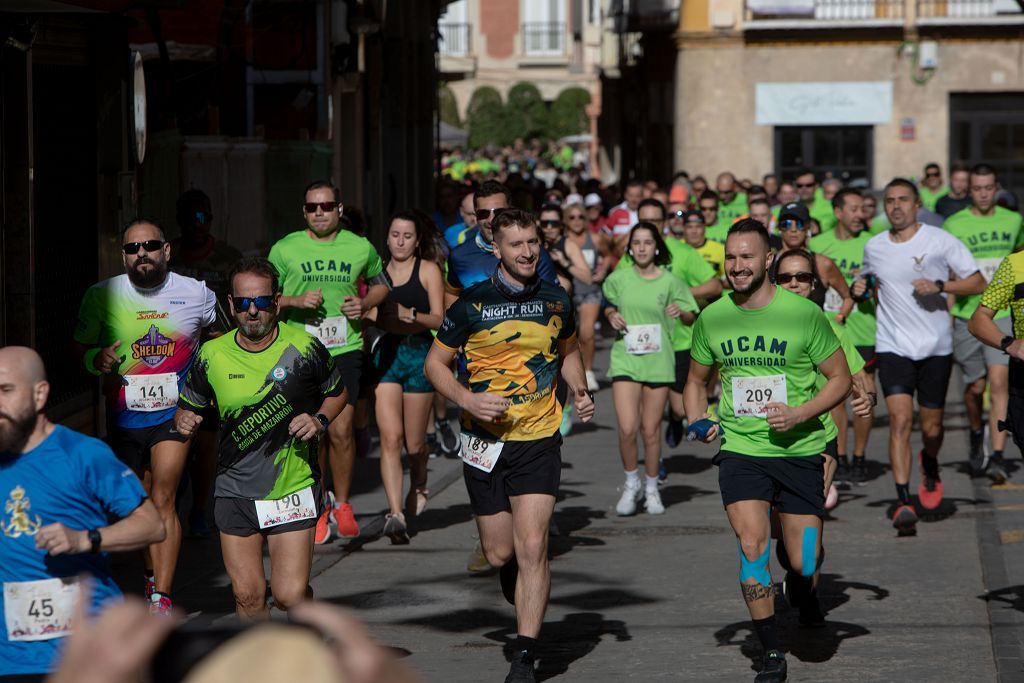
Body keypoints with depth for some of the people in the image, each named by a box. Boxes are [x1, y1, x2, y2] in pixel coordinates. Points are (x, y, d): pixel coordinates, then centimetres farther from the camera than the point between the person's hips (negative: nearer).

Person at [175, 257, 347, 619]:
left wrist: (319, 420, -7)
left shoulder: (304, 347, -6)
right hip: (235, 491, 2)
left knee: (290, 595, -9)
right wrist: (184, 421, -11)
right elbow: (188, 406, 12)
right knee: (248, 596, 2)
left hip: (293, 490, -2)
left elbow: (337, 392, 12)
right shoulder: (212, 355, -2)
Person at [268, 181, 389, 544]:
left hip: (345, 349, 0)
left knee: (340, 430, -6)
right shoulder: (285, 249, 2)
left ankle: (342, 504, 14)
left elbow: (381, 284, 21)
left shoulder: (361, 248, 5)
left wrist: (364, 304, 0)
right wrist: (295, 301, -11)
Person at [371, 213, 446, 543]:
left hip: (419, 354, -1)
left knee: (414, 442, 8)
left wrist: (410, 314, -19)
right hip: (386, 353, 1)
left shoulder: (428, 270, 1)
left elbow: (438, 319, -3)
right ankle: (395, 513, -19)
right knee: (390, 438, -13)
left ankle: (418, 487, 41)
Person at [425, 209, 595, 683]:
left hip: (539, 438, 0)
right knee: (499, 554, 6)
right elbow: (435, 363, 3)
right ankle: (526, 610, 39)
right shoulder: (472, 305, -5)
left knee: (532, 547, -12)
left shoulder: (556, 301, 3)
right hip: (486, 440, 0)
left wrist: (579, 393, 3)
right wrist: (468, 399, -15)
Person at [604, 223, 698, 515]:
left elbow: (692, 319, 4)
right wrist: (612, 316, -2)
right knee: (627, 428, -10)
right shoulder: (618, 279, 2)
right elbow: (608, 306, 20)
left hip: (658, 361, 0)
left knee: (651, 430, 5)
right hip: (625, 359, 0)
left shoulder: (670, 282, -1)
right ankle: (631, 483, 14)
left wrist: (680, 312, -17)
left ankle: (651, 488, 24)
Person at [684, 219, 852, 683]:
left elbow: (841, 379, 0)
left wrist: (799, 414, -15)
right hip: (739, 449, 2)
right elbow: (697, 379, 19)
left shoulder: (804, 314, -7)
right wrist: (697, 421, 0)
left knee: (803, 568, -2)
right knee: (751, 543, -17)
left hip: (799, 451, -1)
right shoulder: (712, 318, 3)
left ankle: (801, 596, 37)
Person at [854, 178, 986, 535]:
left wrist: (940, 286, -18)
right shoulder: (873, 247, 7)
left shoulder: (940, 241, -4)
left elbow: (978, 282, -4)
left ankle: (930, 467, 42)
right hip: (893, 346, 1)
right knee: (900, 419, -16)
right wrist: (862, 289, 3)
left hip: (935, 346, -1)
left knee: (931, 427, 5)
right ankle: (903, 503, -19)